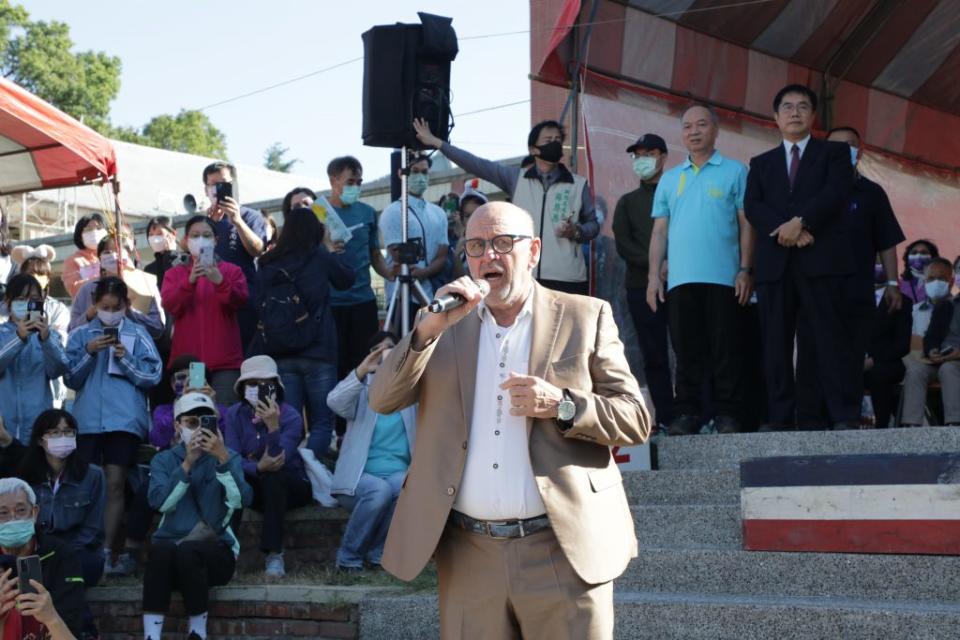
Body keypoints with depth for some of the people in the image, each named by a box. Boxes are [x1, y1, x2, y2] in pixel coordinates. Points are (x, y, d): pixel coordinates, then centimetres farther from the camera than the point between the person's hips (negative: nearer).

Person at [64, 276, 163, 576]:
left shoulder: (137, 334, 5)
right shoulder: (81, 334, 9)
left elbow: (153, 375, 0)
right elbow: (70, 379, 5)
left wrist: (125, 358, -12)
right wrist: (89, 354, -10)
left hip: (125, 420, -1)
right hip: (88, 420, 1)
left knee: (115, 484, -2)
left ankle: (106, 551, 0)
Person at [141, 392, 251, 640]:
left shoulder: (229, 457, 8)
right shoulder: (163, 460, 11)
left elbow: (241, 500, -12)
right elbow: (160, 502, -10)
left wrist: (223, 458, -24)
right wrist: (187, 463, -19)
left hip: (216, 551, -1)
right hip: (170, 551, 1)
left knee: (188, 550, -34)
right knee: (160, 548, -34)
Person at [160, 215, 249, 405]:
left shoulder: (231, 270, 11)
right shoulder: (174, 274, 13)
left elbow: (240, 301, -5)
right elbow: (169, 305, -3)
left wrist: (220, 281, -23)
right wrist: (190, 280, -20)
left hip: (225, 360, -1)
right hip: (187, 359, 1)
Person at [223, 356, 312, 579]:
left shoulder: (290, 416, -15)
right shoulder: (234, 415, -6)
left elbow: (279, 461, -28)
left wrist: (273, 426, -42)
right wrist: (257, 467, -36)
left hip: (289, 487, -2)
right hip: (255, 488, 2)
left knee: (272, 477, -36)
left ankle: (274, 554, -33)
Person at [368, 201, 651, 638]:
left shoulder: (585, 318, 4)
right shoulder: (446, 325, 11)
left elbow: (636, 420, 2)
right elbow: (382, 401, 2)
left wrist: (563, 405, -15)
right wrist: (428, 329, -11)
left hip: (563, 552, -2)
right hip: (468, 557, 2)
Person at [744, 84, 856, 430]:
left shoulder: (834, 152, 15)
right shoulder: (761, 163, 22)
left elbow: (836, 191, -3)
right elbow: (752, 206, 6)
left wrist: (800, 221, -15)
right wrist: (782, 230, -12)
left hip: (822, 258, -3)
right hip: (775, 261, 3)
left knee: (831, 338, -8)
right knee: (776, 343, -2)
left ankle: (844, 416, -10)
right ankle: (779, 417, -2)